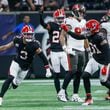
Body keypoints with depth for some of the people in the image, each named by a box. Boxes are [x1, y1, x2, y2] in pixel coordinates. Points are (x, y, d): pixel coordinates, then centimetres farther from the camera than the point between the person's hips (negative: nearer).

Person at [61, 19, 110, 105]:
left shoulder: (100, 37, -27)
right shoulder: (90, 35, -3)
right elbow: (78, 37, 12)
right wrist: (67, 31, 6)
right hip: (95, 59, 7)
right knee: (85, 76, -6)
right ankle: (89, 98, 0)